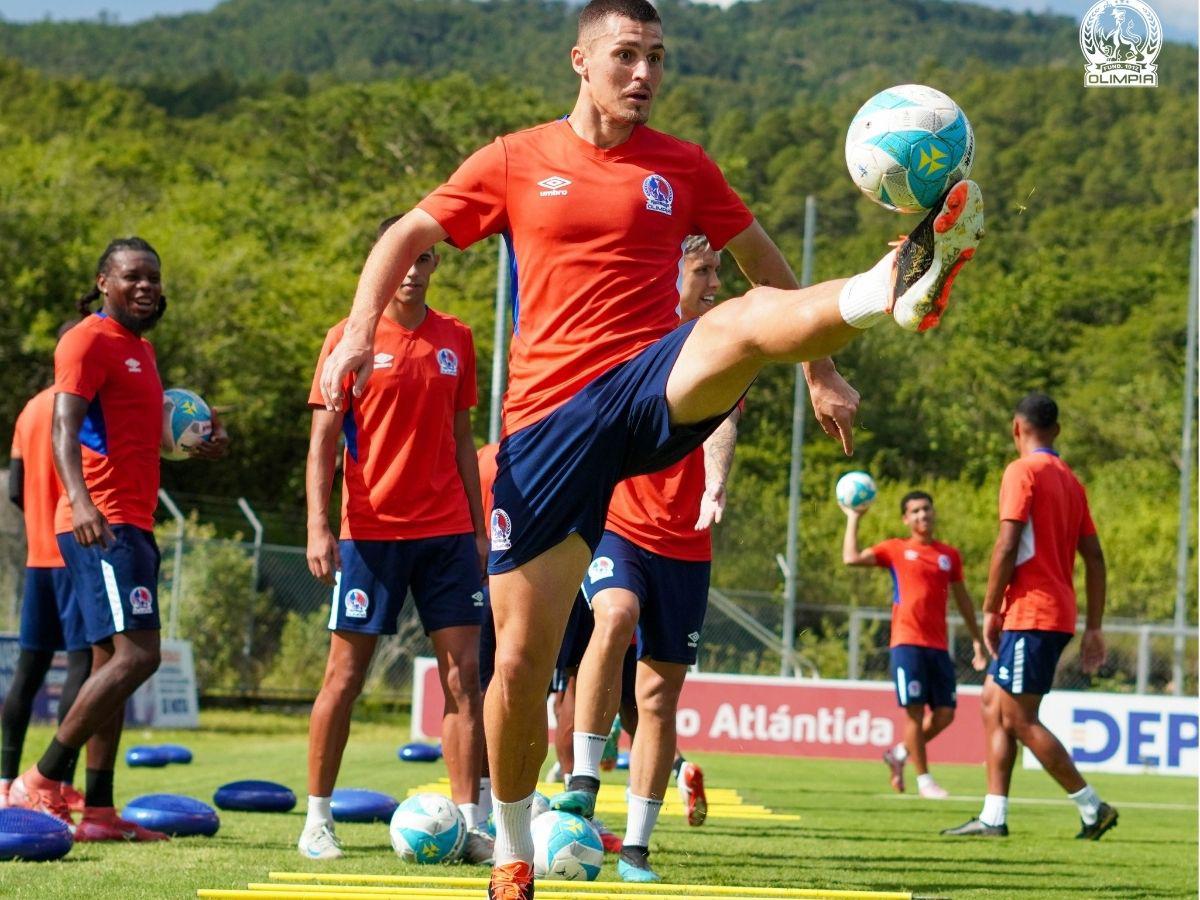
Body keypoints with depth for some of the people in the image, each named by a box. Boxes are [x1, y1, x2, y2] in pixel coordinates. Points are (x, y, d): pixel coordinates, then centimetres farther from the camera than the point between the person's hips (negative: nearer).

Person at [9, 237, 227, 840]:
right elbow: (64, 427, -21)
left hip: (131, 526, 10)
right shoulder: (89, 340, -9)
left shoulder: (140, 348, 20)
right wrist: (80, 501, -37)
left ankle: (98, 812, 11)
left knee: (113, 661, 9)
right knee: (137, 653, -18)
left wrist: (196, 445, 18)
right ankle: (41, 784, -14)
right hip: (102, 525, -10)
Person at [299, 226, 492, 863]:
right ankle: (317, 819, 9)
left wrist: (478, 527, 12)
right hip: (370, 529, -3)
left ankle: (469, 824, -1)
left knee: (463, 671, -2)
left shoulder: (455, 339, 10)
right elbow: (322, 440, -3)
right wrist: (318, 527, -12)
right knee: (346, 672, 0)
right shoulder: (350, 338, -1)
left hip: (447, 530, 4)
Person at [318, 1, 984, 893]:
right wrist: (361, 333, -8)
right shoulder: (516, 161, 9)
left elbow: (764, 261, 23)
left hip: (656, 388, 0)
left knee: (740, 323, -35)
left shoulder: (683, 168, 12)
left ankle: (892, 289, -66)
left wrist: (821, 369, 20)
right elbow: (406, 239, 9)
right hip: (550, 416, 0)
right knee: (520, 658, -2)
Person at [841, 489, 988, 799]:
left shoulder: (950, 555, 15)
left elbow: (963, 600, 22)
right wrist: (853, 519, 1)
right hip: (907, 643, -4)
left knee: (944, 713, 1)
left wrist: (977, 641, 20)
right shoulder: (896, 550, 6)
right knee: (915, 711, -7)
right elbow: (851, 558, -5)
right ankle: (924, 779, 1)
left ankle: (899, 753, 22)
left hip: (938, 646, 4)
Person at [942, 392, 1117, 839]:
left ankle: (1093, 807, -6)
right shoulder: (1070, 480, 17)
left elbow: (1007, 546, -17)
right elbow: (1094, 558, 16)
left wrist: (990, 610, -10)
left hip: (1030, 614, -9)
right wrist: (1093, 628, 17)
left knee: (1019, 719, -7)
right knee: (993, 704, 12)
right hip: (1058, 614, 9)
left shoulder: (1022, 471, -8)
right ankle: (993, 816, 8)